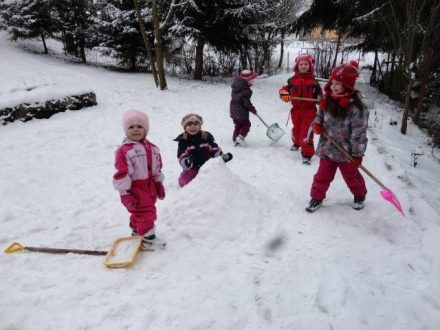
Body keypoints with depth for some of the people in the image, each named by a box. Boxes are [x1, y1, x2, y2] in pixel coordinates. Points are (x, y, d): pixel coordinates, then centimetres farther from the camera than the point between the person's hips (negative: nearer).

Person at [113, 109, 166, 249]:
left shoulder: (152, 148, 6)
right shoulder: (124, 150, -17)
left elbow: (157, 169, 15)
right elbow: (121, 174, -19)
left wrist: (159, 184, 17)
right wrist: (125, 194, -20)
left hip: (150, 186, 7)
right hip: (135, 188, -7)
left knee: (139, 212, 23)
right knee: (146, 213, -6)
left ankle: (136, 232, 41)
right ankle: (149, 240, 6)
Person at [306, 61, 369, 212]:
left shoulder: (356, 107, -21)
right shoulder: (327, 101, -3)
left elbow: (359, 132, -19)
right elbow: (320, 115, 15)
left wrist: (357, 153, -16)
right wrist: (316, 124, -8)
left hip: (346, 151, -3)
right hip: (327, 148, 4)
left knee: (351, 176, 18)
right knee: (323, 175, 10)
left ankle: (360, 195, 43)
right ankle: (317, 197, 27)